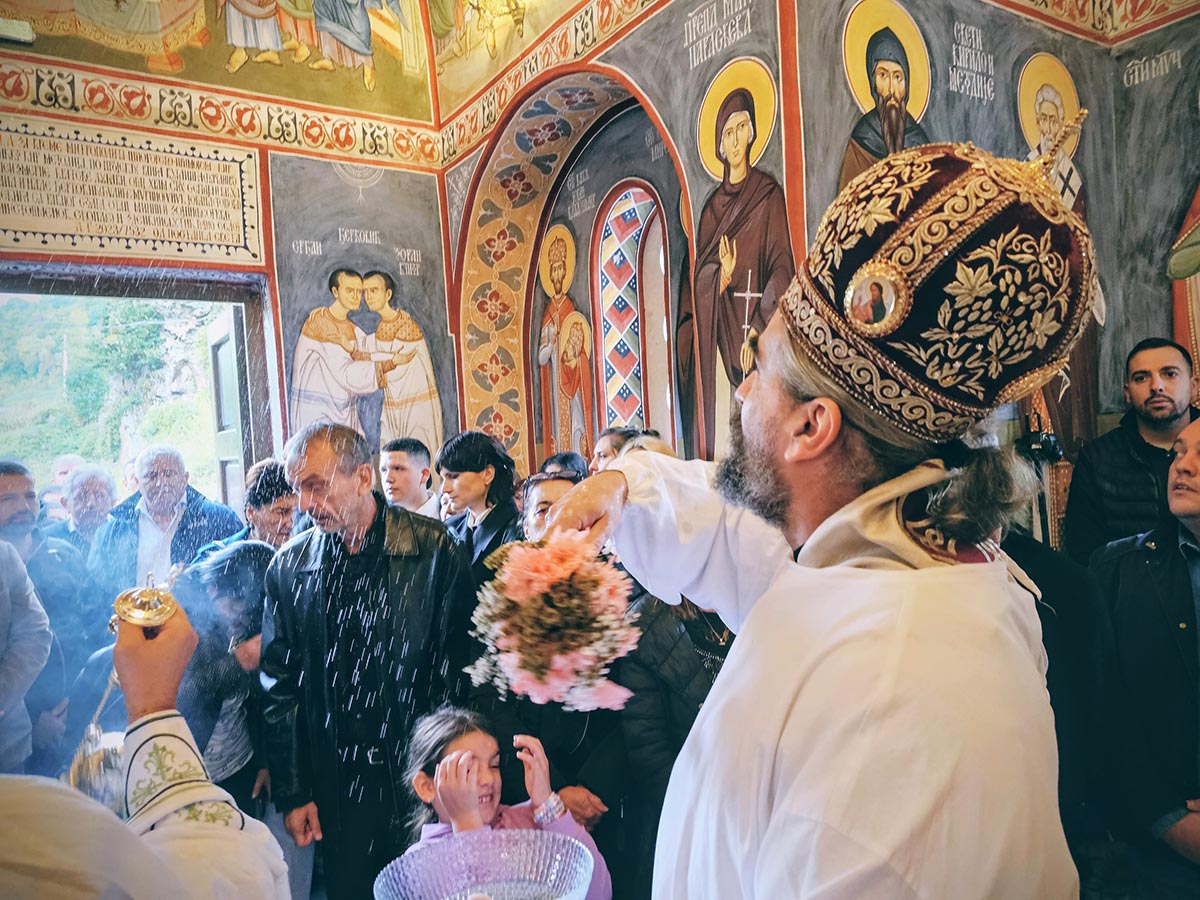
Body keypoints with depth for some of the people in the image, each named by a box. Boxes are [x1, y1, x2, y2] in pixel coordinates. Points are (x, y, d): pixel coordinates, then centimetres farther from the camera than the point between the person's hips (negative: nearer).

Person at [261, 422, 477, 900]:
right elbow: (280, 686, 4)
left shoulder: (435, 551, -10)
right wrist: (292, 793, 3)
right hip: (337, 789, 2)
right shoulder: (289, 566, -1)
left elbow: (458, 673, -6)